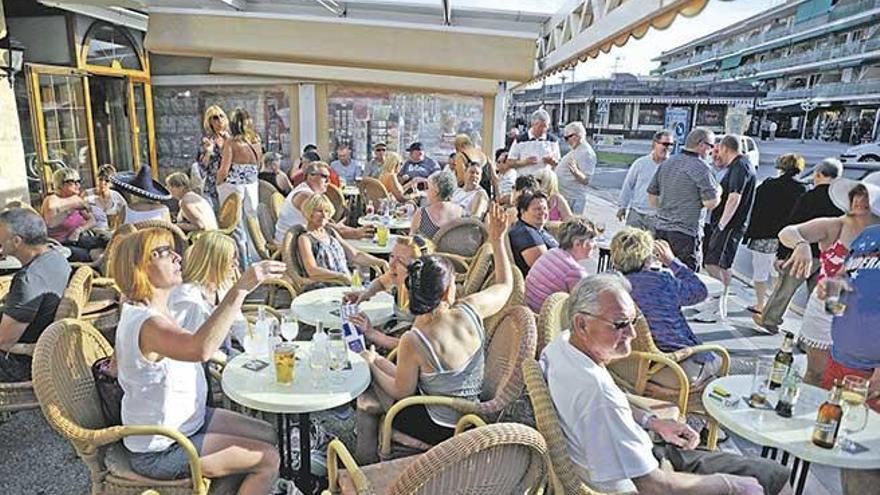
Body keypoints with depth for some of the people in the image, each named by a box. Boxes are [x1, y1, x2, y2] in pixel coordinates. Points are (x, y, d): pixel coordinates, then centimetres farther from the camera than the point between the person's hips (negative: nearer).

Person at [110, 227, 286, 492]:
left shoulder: (138, 310, 0)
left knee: (270, 436, 13)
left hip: (187, 420, 10)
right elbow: (200, 349, -54)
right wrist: (240, 289, -57)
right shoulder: (147, 324, -32)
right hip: (160, 451, -10)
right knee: (268, 459, -10)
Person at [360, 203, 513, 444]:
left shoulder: (412, 343, -33)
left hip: (442, 428, -6)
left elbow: (402, 392, -14)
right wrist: (497, 239, 5)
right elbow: (505, 284, -1)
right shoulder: (470, 310, -22)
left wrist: (371, 364, -1)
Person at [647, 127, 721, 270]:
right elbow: (710, 203, -14)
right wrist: (718, 192, 6)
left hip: (661, 229, 7)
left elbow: (651, 196, 14)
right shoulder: (701, 168, -10)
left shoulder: (666, 163, 10)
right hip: (684, 233, -7)